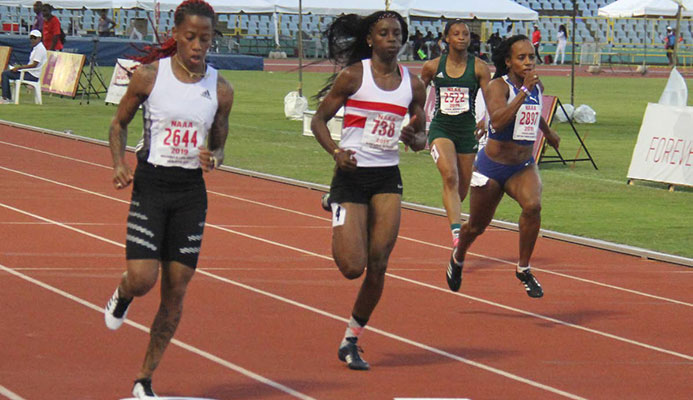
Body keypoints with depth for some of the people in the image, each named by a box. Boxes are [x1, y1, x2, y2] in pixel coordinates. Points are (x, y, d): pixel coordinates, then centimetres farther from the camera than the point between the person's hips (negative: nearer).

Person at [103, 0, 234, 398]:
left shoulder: (220, 89, 2)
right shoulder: (149, 75, -4)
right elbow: (119, 123, 7)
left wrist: (213, 158, -10)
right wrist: (119, 163, -9)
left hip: (191, 193, 2)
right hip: (150, 185, -2)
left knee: (176, 291, 2)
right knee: (142, 279, -15)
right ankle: (122, 296, 25)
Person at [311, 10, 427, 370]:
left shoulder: (412, 84, 6)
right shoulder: (353, 76, -6)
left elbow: (421, 138, 15)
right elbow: (319, 119, -2)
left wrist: (413, 138, -9)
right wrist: (336, 151, -19)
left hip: (388, 178, 4)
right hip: (352, 175, -4)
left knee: (377, 267, -5)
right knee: (352, 267, -9)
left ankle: (351, 341, 12)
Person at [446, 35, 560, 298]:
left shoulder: (535, 86, 2)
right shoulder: (498, 86, -17)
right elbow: (498, 121, -37)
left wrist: (548, 132, 43)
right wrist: (524, 91, -39)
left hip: (523, 167, 4)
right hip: (492, 165, -4)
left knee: (532, 205, -27)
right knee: (477, 225, 12)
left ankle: (523, 269, -11)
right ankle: (458, 258, 47)